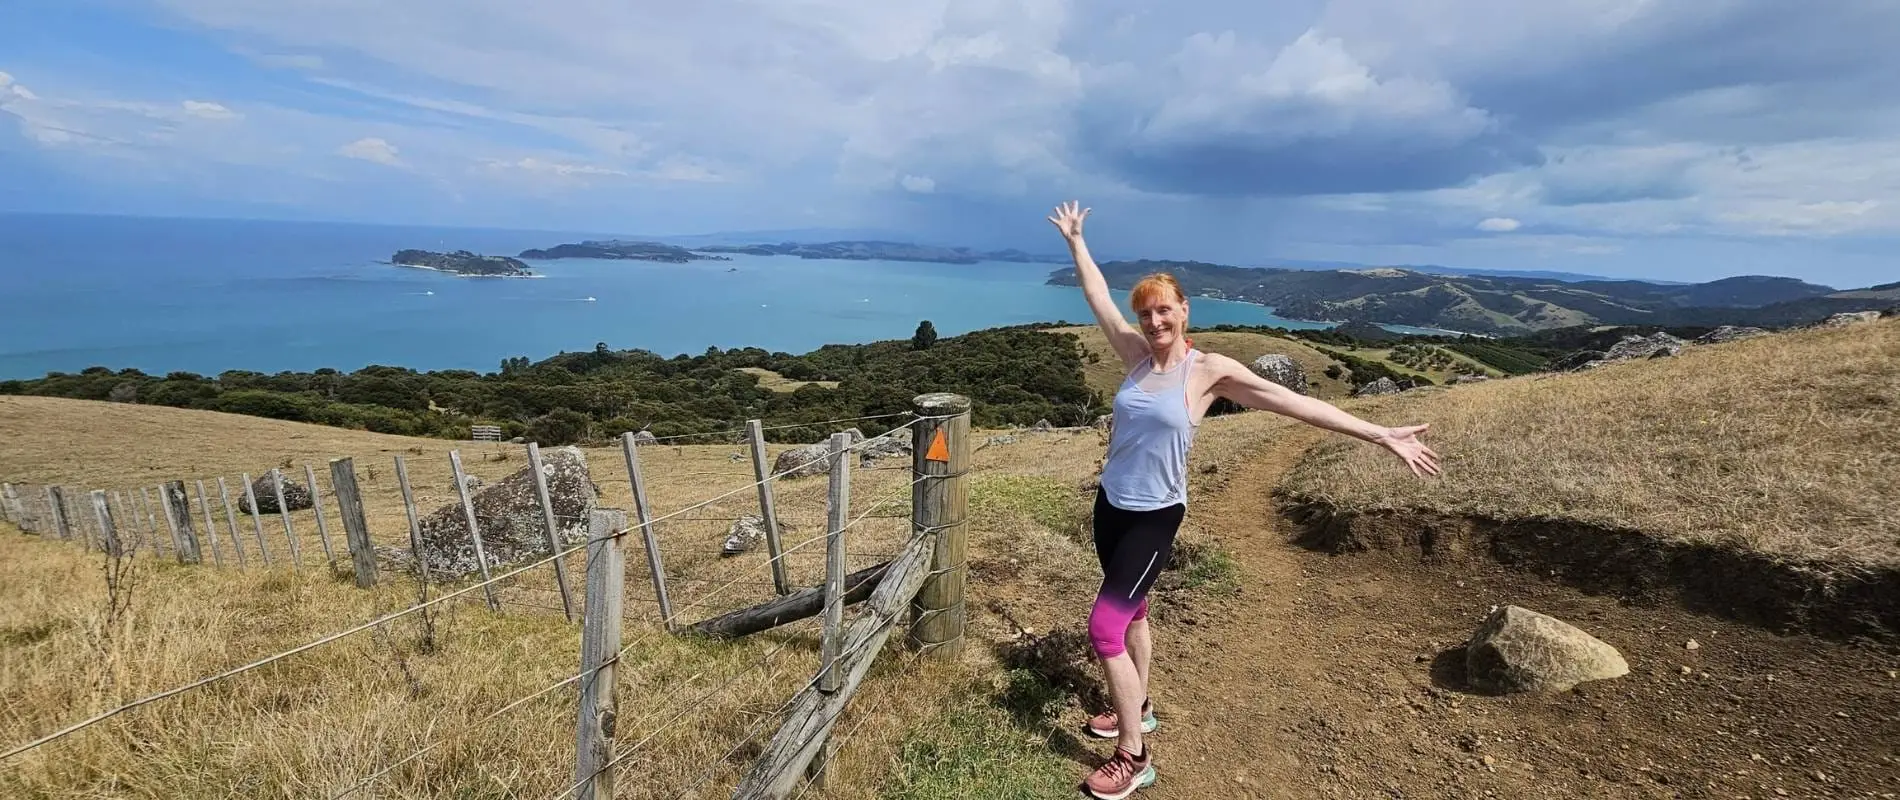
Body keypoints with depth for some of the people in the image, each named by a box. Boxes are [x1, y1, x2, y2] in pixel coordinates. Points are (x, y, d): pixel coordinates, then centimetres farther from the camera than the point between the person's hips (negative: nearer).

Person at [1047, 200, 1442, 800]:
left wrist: (1383, 436, -15)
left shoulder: (1210, 370, -11)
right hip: (1109, 505, 6)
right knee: (1131, 610, 22)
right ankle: (1137, 708, 44)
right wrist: (1074, 240, 16)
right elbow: (1097, 295, 9)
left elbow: (1292, 401, -13)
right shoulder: (1136, 356, 1)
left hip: (1154, 518, -6)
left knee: (1105, 628, -8)